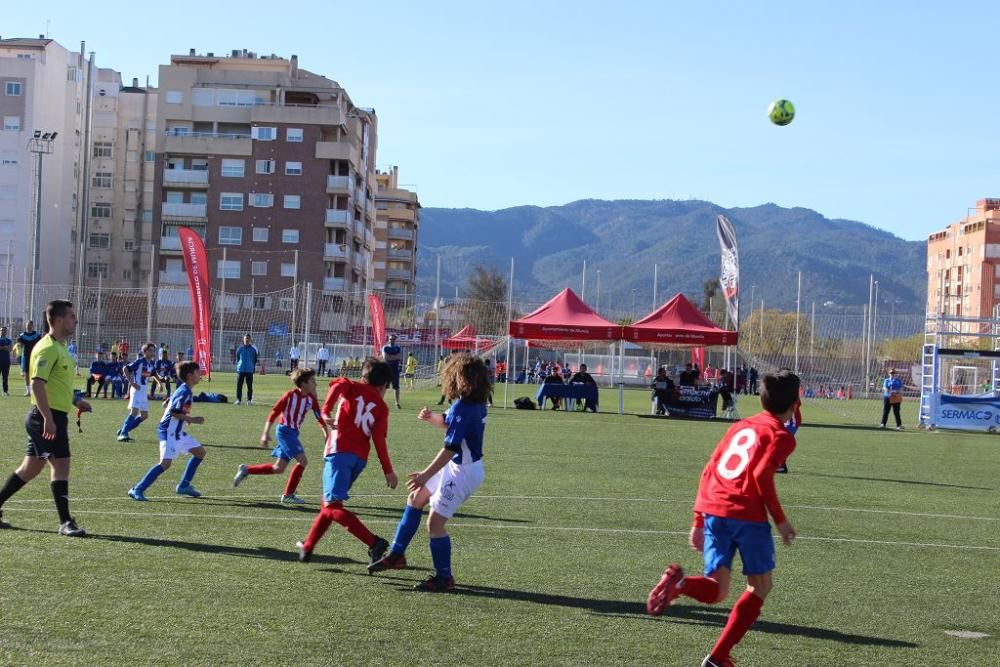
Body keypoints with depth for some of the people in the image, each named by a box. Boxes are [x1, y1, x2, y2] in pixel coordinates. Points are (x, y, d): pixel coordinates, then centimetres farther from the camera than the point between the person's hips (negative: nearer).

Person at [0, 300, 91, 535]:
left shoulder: (59, 347, 16)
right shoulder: (47, 348, -15)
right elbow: (37, 384, -22)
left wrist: (76, 401, 20)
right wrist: (48, 419, -26)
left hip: (53, 417, 10)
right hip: (48, 418, -10)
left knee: (31, 467, 14)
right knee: (61, 464, -8)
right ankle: (65, 523, -5)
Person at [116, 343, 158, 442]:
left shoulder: (152, 363, 9)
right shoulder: (139, 361, -12)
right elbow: (125, 369, -14)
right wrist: (132, 382, -20)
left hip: (145, 391, 8)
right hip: (137, 389, -8)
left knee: (144, 415, 11)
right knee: (134, 411, -21)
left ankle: (123, 431, 19)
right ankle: (123, 434, -20)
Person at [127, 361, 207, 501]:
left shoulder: (183, 389, 13)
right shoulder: (185, 392, -17)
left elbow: (167, 404, 21)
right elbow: (173, 411, -24)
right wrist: (191, 419, -18)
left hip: (179, 431, 11)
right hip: (170, 431, -11)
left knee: (200, 452, 14)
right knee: (166, 463, -17)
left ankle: (184, 485, 18)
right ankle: (138, 489, -12)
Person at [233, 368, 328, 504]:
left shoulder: (312, 399, 2)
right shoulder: (290, 395, -13)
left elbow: (319, 417, 5)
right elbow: (274, 413, -10)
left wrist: (326, 432, -7)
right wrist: (266, 433, -13)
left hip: (294, 433, 7)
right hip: (285, 430, -7)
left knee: (278, 469, 10)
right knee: (302, 461, -16)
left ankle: (246, 470, 24)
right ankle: (288, 495, -6)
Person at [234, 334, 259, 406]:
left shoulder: (253, 349, 3)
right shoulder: (240, 348, 4)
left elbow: (255, 359, 9)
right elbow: (237, 358, 13)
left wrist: (253, 367, 4)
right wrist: (238, 365, 6)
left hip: (249, 370, 0)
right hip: (240, 370, 0)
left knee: (249, 386, 2)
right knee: (239, 385, 0)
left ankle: (249, 400, 8)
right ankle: (238, 400, 6)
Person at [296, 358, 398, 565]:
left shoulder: (354, 388, 11)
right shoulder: (381, 406, 13)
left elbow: (339, 384, -14)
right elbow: (379, 439, 1)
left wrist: (326, 411, -21)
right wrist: (388, 471, 0)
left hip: (340, 452, -5)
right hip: (360, 458, 5)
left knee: (332, 506, -13)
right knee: (331, 502, 21)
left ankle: (374, 542, -25)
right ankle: (307, 547, 30)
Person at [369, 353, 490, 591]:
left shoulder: (463, 408, -25)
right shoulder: (477, 403, 4)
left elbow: (450, 448, -28)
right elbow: (448, 424, 20)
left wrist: (426, 475, -25)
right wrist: (431, 417, -2)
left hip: (462, 471, -11)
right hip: (457, 466, 11)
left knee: (435, 522, -7)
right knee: (415, 499, 20)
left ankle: (444, 577, 7)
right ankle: (397, 554, 30)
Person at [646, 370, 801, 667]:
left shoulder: (739, 426, 23)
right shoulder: (781, 436, 3)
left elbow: (709, 472, 19)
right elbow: (761, 475, -13)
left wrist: (699, 520, 21)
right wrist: (780, 520, -4)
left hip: (713, 512, 6)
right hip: (748, 515, -5)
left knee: (716, 591, 9)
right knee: (760, 587, 13)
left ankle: (680, 581, -26)